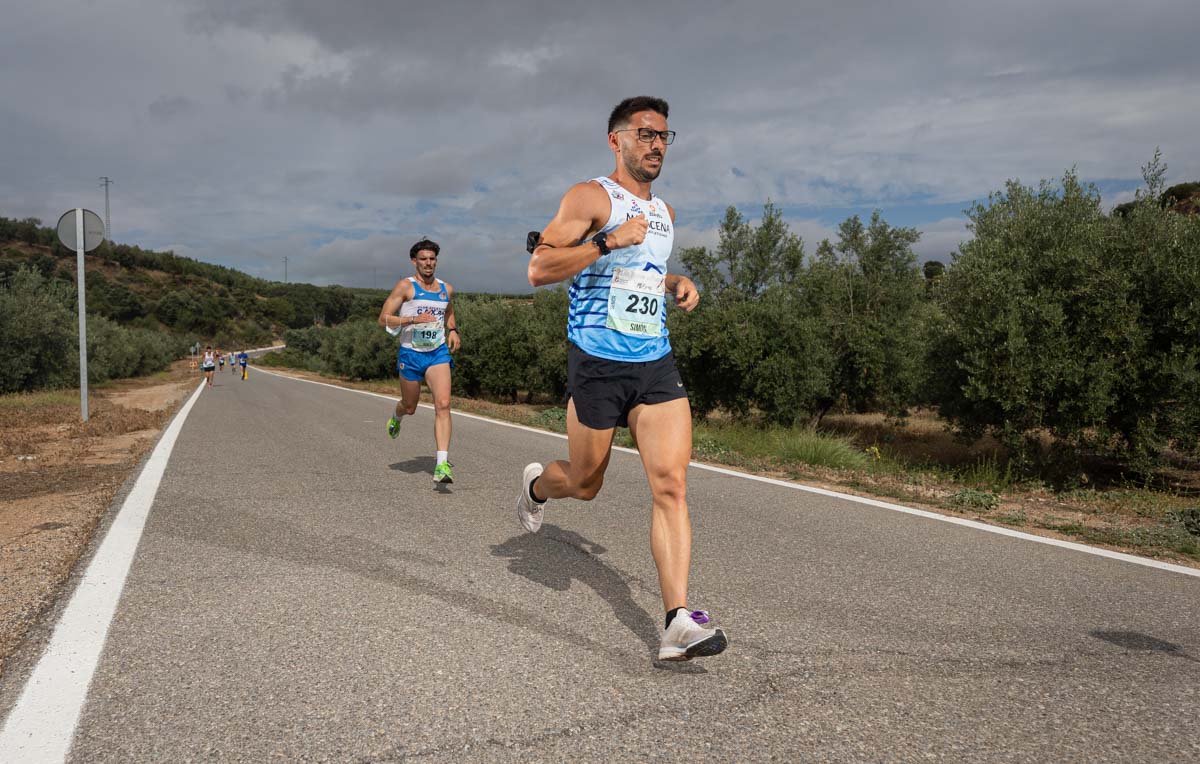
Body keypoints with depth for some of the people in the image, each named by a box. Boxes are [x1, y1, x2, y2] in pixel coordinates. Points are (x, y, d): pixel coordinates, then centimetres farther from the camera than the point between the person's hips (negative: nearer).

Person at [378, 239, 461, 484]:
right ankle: (396, 416, 55)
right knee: (410, 406, 15)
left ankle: (442, 463, -20)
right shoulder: (405, 286, -5)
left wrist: (453, 330, 11)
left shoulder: (447, 289, 10)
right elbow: (383, 319, -9)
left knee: (443, 404, -17)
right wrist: (413, 319, -22)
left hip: (439, 353, 2)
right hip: (410, 354, -2)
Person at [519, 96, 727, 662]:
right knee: (585, 484, 10)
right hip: (597, 365, -5)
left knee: (671, 484, -9)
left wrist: (677, 284, 14)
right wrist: (609, 241, -23)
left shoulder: (663, 213, 18)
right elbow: (538, 270, -14)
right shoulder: (590, 197, -5)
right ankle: (537, 484, 47)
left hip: (657, 365, 5)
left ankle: (678, 622, -9)